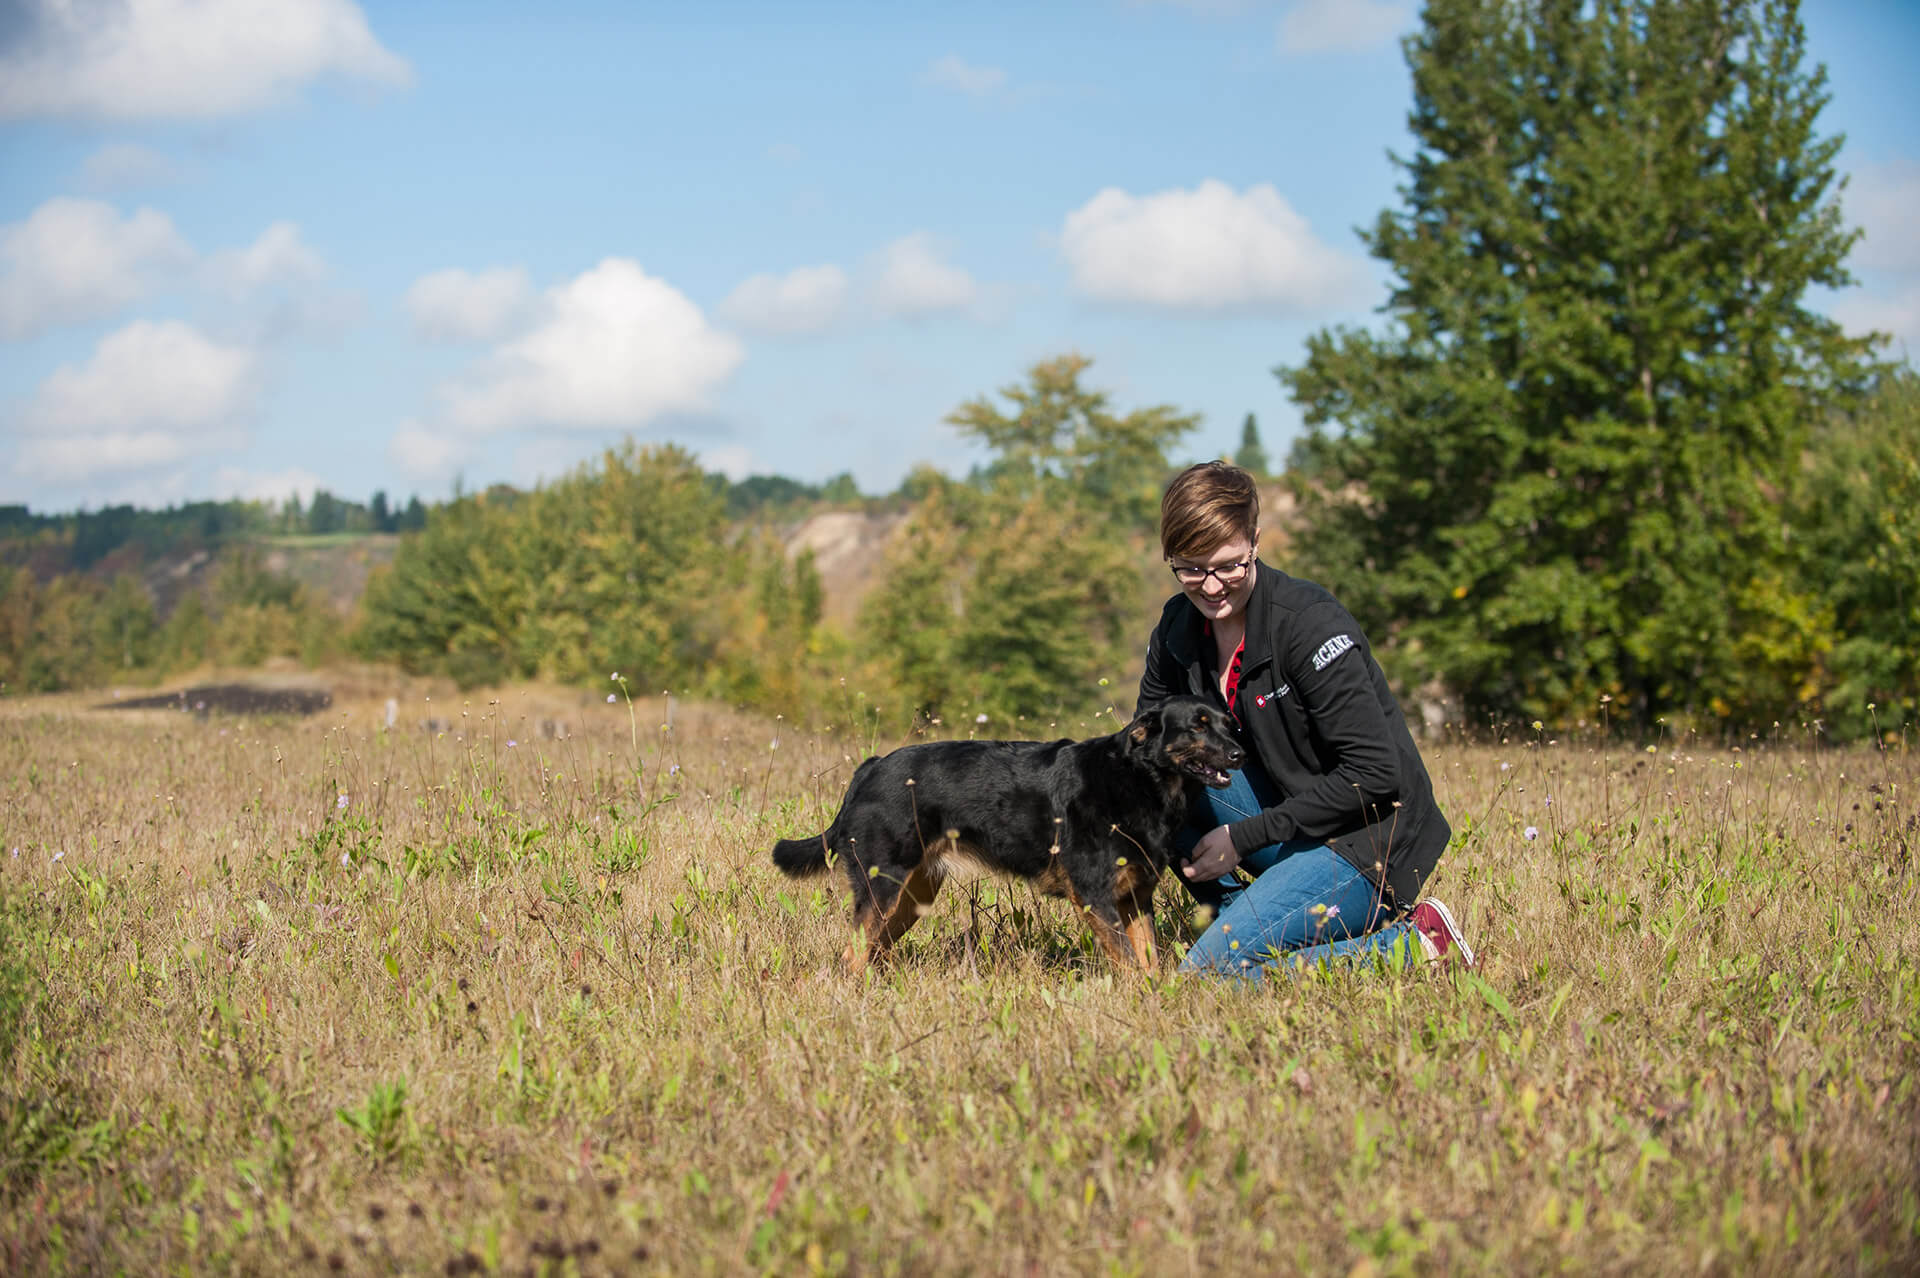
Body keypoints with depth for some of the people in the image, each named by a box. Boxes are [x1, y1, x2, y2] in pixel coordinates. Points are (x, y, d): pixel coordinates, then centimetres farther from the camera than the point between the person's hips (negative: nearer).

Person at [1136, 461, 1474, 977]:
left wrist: (1245, 837, -19)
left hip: (1371, 842, -7)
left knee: (1207, 974, -21)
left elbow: (1374, 774, -23)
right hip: (1289, 809, 8)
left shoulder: (1309, 623, -22)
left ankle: (1411, 943, -8)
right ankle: (1242, 913, -1)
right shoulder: (1178, 629, 0)